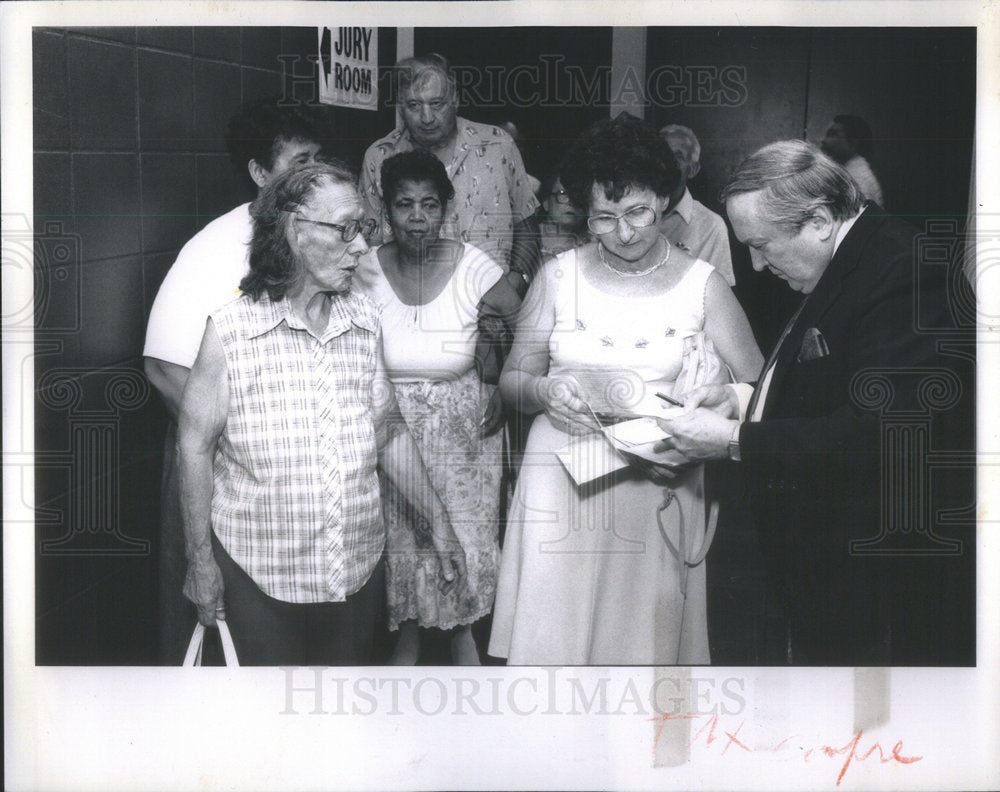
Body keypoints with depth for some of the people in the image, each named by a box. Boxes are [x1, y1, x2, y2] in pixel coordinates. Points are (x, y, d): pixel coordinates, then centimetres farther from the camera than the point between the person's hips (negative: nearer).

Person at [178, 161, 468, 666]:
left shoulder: (366, 321, 3)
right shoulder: (230, 330, -10)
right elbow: (196, 446, -5)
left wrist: (437, 520, 11)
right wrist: (200, 559, -4)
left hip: (358, 565, 4)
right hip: (258, 571, -4)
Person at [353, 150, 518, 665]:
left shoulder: (473, 267, -12)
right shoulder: (365, 272, -9)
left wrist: (504, 387, -11)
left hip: (463, 430, -1)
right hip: (390, 430, 1)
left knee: (466, 541, 2)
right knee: (400, 543, 8)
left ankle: (462, 633, 29)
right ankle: (408, 637, 34)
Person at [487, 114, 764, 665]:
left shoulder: (702, 284, 3)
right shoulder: (559, 276, 6)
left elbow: (756, 389, 0)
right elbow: (511, 380, 8)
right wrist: (545, 390, -13)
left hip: (659, 488, 0)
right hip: (563, 480, 1)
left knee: (646, 637, 3)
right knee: (551, 635, 0)